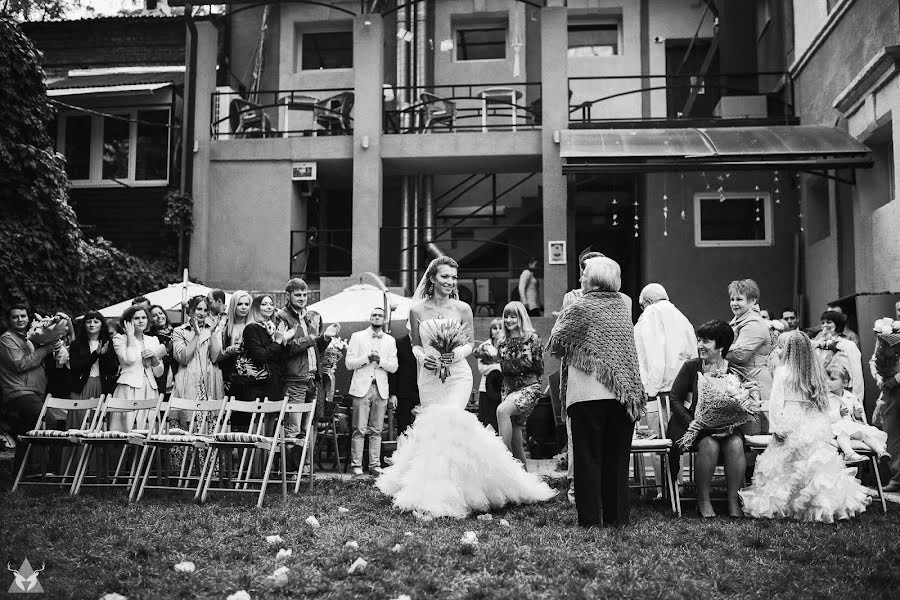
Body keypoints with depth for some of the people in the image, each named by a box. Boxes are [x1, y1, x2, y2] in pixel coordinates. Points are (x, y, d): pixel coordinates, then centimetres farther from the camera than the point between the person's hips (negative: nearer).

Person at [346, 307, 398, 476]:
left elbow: (394, 367, 9)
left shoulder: (390, 340, 15)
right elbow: (348, 363, 2)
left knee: (376, 430, 2)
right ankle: (356, 464, -1)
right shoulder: (357, 337, 8)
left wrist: (380, 360, -9)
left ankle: (375, 464, 7)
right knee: (360, 429, -6)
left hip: (381, 388, 3)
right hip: (362, 387, -2)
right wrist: (367, 358, -12)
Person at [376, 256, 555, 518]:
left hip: (457, 375, -2)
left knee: (446, 420, -19)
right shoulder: (417, 310, 2)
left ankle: (444, 492, -12)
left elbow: (469, 343, 6)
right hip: (429, 376, 2)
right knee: (429, 426, 4)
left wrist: (456, 354, -14)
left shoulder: (462, 309, 0)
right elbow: (415, 344, 10)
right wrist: (422, 357, -10)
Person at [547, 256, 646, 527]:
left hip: (588, 393, -5)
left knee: (588, 457, 2)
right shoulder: (622, 307, 9)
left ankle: (590, 517, 3)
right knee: (617, 458, 11)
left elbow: (554, 344, -1)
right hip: (624, 393, 5)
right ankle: (617, 515, 16)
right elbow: (628, 349, 15)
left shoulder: (580, 308, -7)